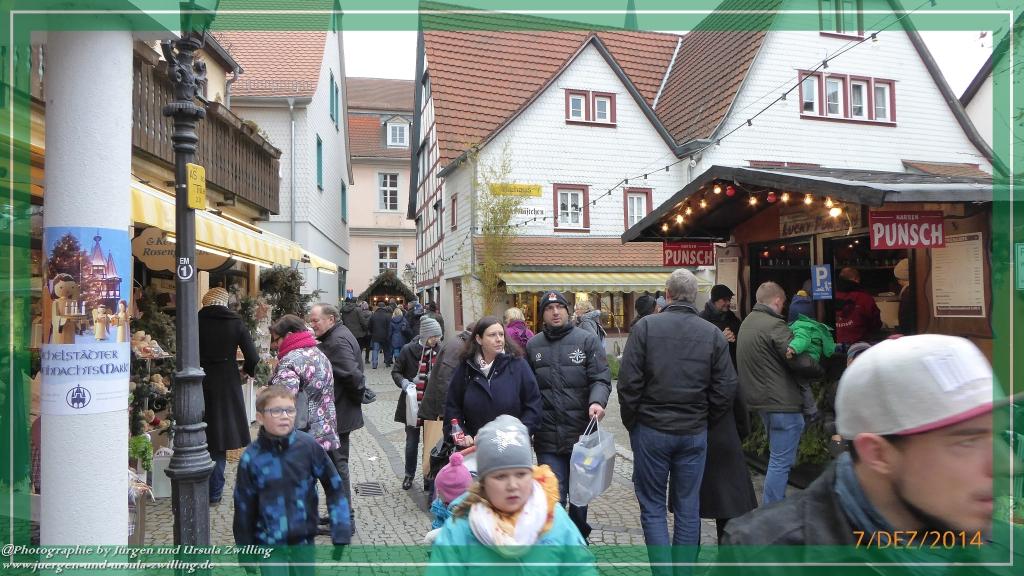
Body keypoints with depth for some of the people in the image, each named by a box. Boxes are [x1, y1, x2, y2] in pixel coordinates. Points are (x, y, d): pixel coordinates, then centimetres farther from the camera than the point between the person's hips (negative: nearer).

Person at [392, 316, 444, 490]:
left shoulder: (439, 350, -4)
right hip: (413, 403, -1)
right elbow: (396, 372, 1)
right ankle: (409, 474, 30)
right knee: (412, 441, 11)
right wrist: (404, 383, -16)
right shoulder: (408, 350, -8)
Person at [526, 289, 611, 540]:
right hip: (547, 436, 1)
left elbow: (601, 379, -5)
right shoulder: (533, 346, 7)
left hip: (581, 433, 0)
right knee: (554, 497, -1)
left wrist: (597, 401, -26)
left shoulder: (587, 340, -1)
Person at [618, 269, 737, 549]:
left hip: (651, 429, -2)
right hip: (695, 432, 2)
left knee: (652, 506, 9)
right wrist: (704, 420, 13)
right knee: (688, 507, 13)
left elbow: (628, 381, -10)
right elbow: (725, 389, -1)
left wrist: (630, 421, 3)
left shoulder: (645, 326, -8)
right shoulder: (714, 334, -1)